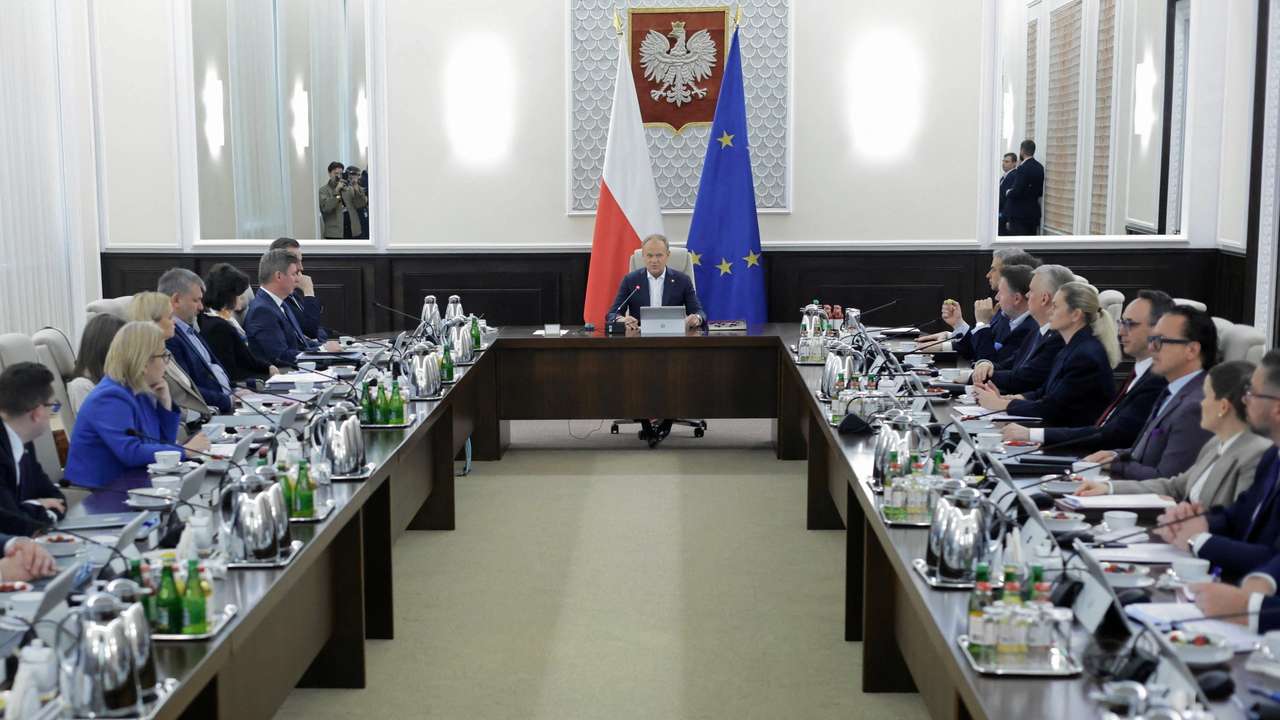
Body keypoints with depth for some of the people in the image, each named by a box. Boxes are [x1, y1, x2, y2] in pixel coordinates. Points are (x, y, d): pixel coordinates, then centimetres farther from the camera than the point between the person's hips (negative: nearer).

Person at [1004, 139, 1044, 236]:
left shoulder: (1023, 168, -17)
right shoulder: (1040, 167, 9)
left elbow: (1015, 192, -20)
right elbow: (1041, 191, 14)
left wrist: (1007, 193, -1)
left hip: (1019, 214, -8)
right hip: (1034, 213, 8)